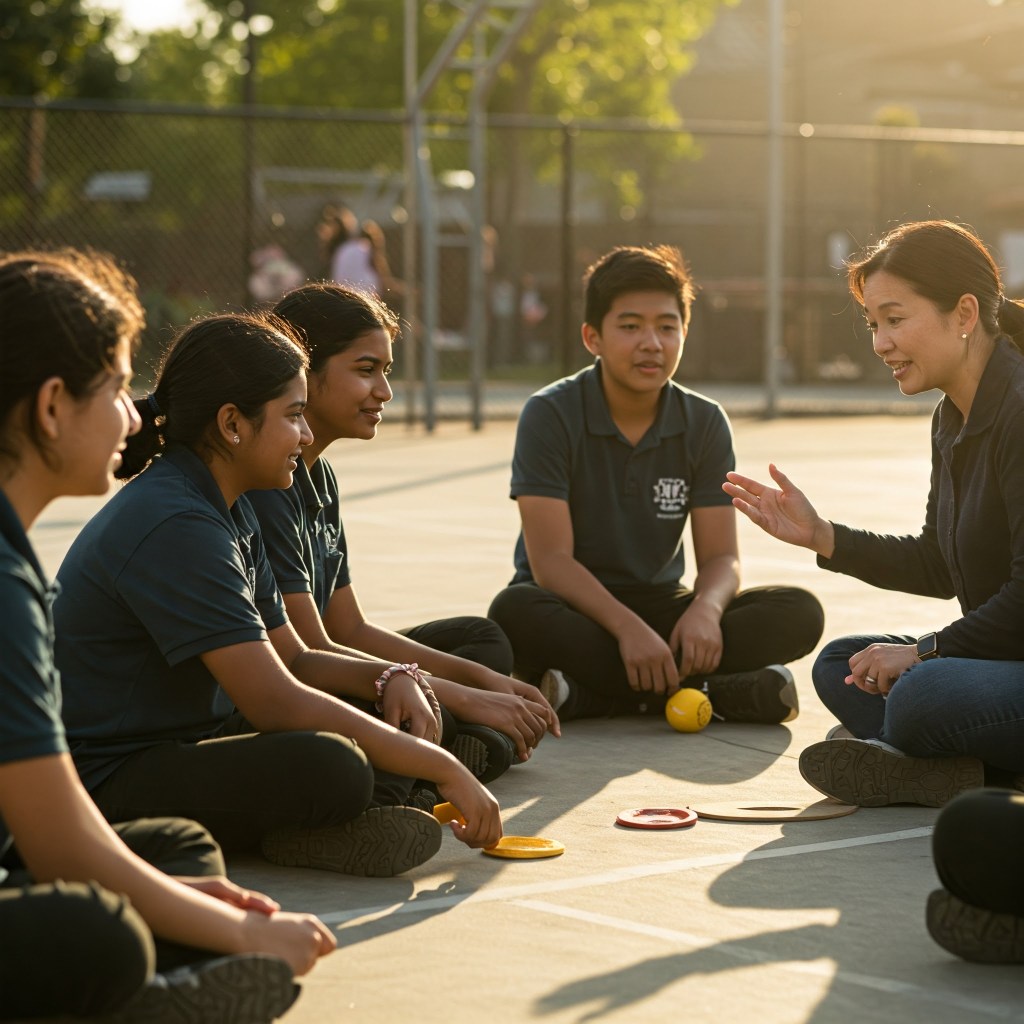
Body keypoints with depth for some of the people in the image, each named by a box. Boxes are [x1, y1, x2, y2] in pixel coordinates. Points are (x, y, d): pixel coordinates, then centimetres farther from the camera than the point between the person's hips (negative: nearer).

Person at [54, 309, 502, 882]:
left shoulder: (230, 510, 12)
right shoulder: (174, 527, -21)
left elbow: (292, 658, 18)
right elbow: (276, 701, -26)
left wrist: (389, 677, -4)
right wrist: (441, 768, -21)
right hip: (113, 785, -11)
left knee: (404, 708, 10)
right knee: (331, 765, -36)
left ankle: (302, 830, -9)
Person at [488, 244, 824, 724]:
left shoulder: (704, 423, 1)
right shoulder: (550, 415, -11)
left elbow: (720, 556, -4)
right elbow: (550, 559, -18)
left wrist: (705, 609, -29)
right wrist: (627, 627, -34)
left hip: (660, 605, 3)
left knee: (799, 612, -18)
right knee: (514, 613, -38)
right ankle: (719, 692, -33)